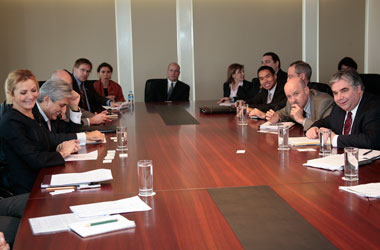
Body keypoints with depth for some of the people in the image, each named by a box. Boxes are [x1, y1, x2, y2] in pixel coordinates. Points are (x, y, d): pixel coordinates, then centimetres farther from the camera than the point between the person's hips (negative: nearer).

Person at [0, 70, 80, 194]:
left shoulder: (32, 114, 10)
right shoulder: (10, 122, -17)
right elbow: (34, 160, -23)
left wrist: (60, 146, -7)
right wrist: (63, 152, -11)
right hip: (28, 188, -8)